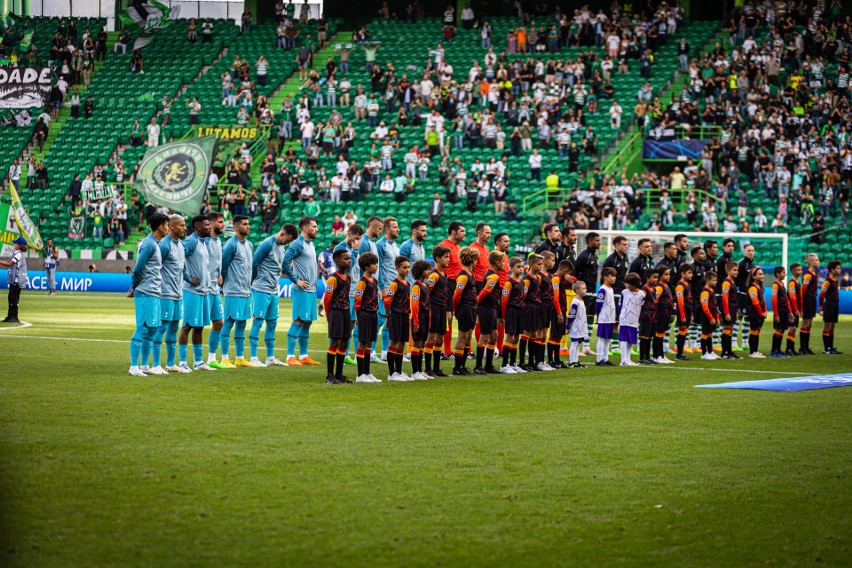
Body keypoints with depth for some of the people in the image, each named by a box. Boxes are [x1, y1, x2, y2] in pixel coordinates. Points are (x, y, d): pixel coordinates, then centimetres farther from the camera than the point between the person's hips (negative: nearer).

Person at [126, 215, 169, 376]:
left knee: (152, 329, 11)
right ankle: (134, 367, -8)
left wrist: (134, 287, 12)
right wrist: (135, 287, -4)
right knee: (142, 329, -9)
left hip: (154, 294, 9)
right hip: (146, 294, -9)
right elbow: (138, 268, -16)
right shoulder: (149, 244, -14)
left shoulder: (155, 243, 17)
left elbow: (138, 269, 19)